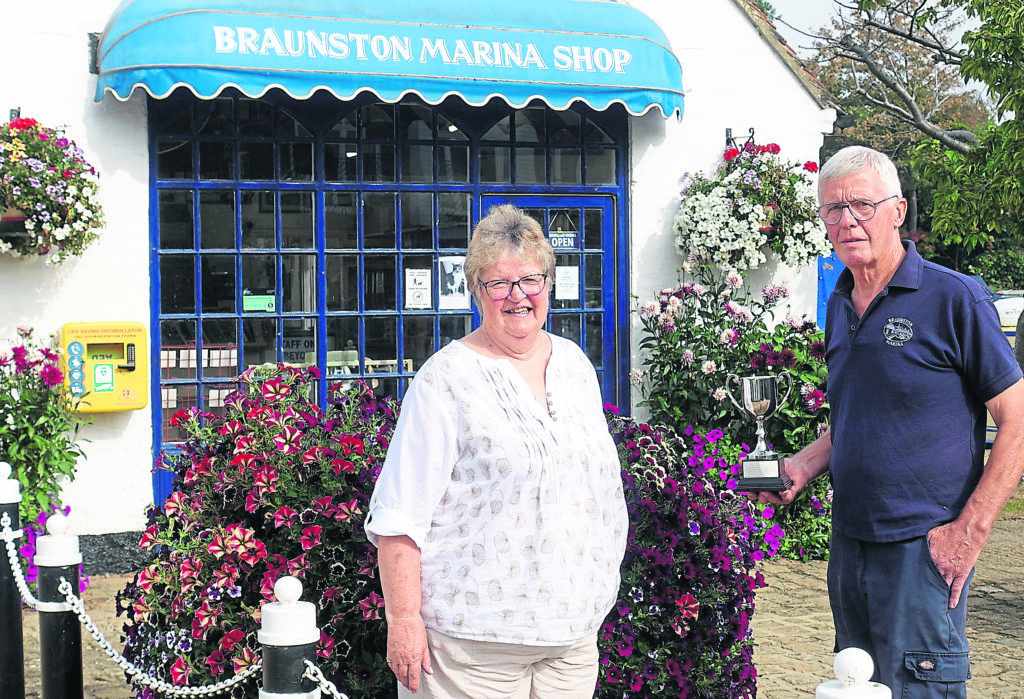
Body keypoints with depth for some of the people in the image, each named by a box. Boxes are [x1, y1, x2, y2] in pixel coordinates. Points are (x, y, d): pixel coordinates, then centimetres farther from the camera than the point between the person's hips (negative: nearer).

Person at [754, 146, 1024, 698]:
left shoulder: (954, 299, -11)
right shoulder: (840, 305, 11)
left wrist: (969, 532, -15)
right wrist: (803, 466, 3)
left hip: (923, 549, -7)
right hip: (848, 544, 7)